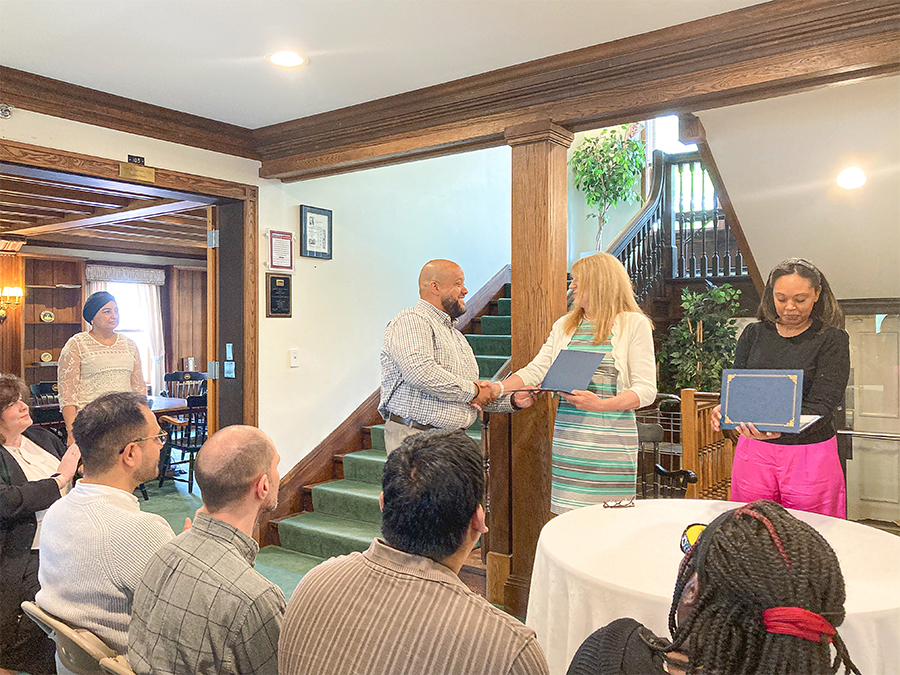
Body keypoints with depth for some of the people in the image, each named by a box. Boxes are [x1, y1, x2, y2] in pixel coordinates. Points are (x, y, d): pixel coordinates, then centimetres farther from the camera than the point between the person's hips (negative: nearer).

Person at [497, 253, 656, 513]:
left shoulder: (634, 324, 0)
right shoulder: (564, 326, 16)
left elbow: (646, 389, -5)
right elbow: (536, 371, 14)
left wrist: (601, 404, -19)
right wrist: (497, 389, 0)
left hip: (611, 438, -4)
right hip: (568, 438, 4)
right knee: (569, 513, 1)